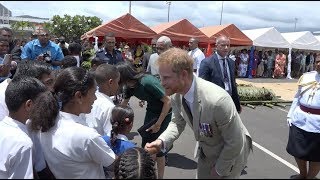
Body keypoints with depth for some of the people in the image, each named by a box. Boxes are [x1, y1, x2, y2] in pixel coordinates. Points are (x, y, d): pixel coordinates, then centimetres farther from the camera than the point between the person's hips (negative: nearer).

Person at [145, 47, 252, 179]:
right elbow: (178, 123, 0)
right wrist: (161, 142, -19)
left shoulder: (217, 100, -38)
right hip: (206, 153, 6)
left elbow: (235, 142, -26)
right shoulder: (175, 95, -18)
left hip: (232, 153, -6)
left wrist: (219, 170, -12)